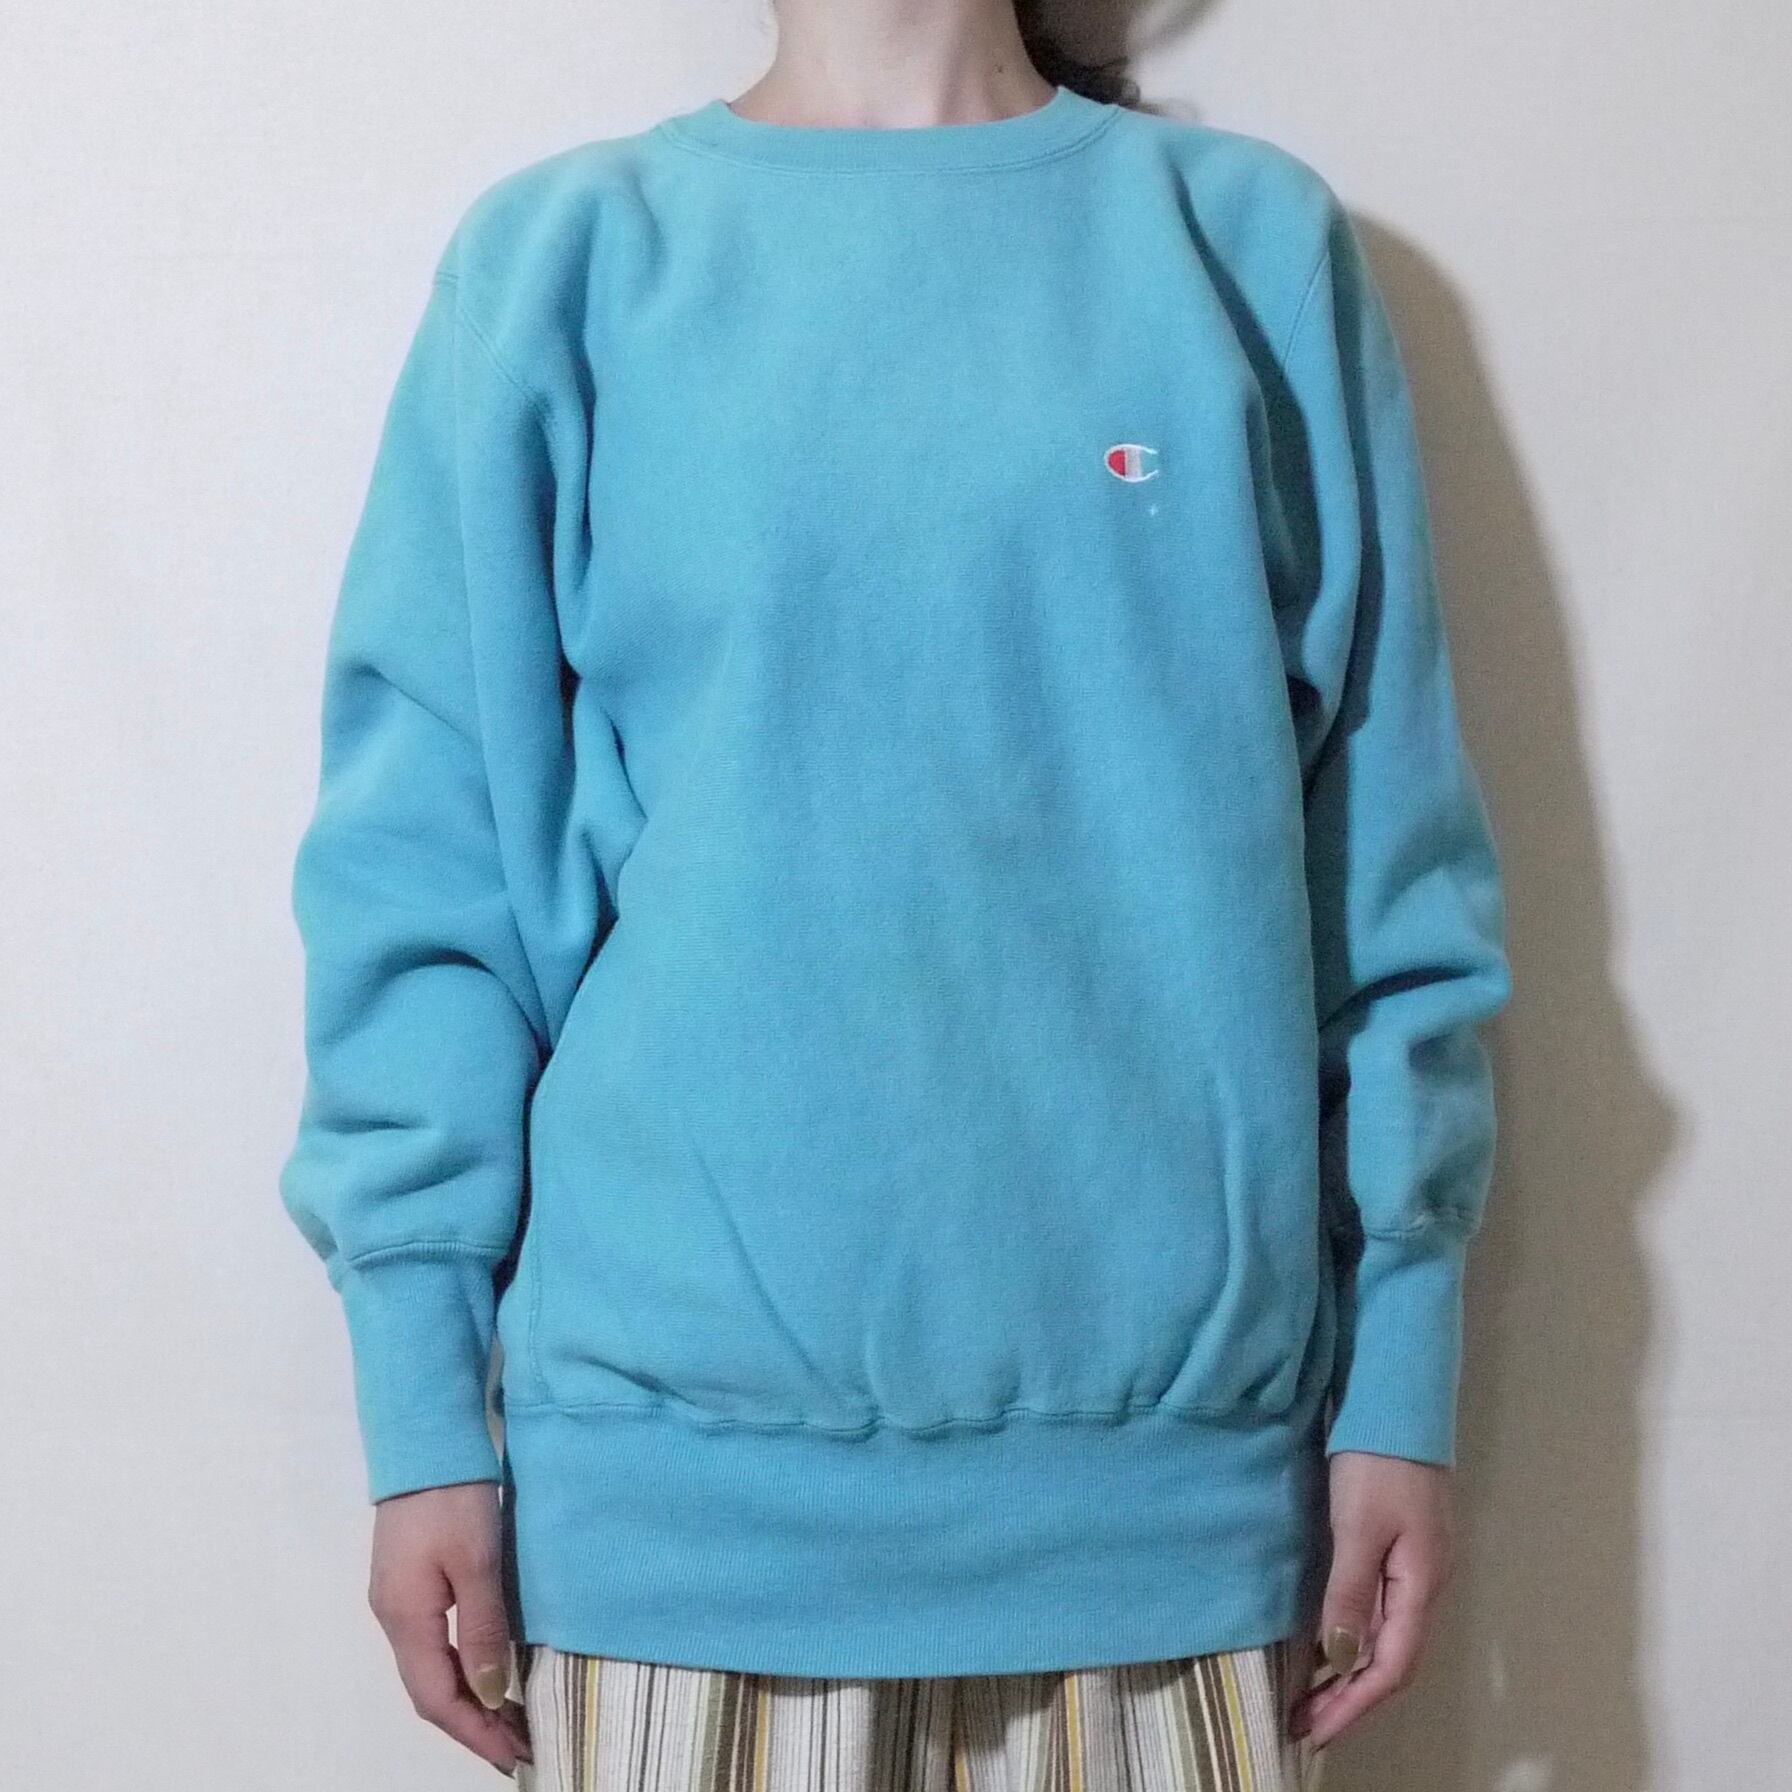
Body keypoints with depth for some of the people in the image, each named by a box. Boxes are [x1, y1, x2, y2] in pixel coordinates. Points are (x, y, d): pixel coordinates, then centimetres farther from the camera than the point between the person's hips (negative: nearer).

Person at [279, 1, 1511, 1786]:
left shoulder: (1260, 246, 5)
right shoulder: (560, 258, 4)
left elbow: (1391, 856, 5)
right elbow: (419, 858, 2)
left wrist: (1402, 1383, 2)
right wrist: (424, 1411, -1)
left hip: (1168, 1451, 1)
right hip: (683, 1458, 0)